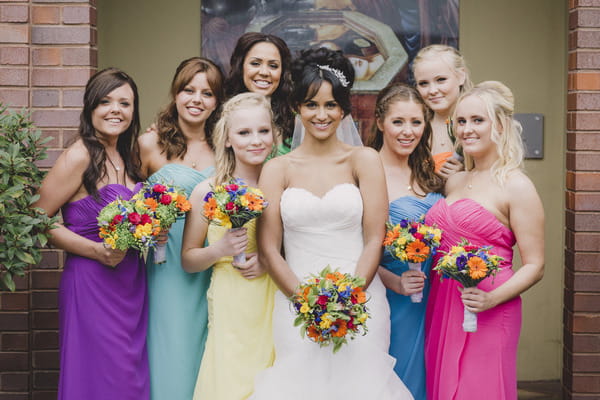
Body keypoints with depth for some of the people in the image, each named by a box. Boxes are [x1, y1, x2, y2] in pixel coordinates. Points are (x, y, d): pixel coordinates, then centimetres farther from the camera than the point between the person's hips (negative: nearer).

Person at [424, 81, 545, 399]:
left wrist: (492, 299, -23)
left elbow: (534, 266, -9)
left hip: (486, 315, -6)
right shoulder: (453, 182, 13)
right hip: (440, 307, 6)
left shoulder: (516, 186, -7)